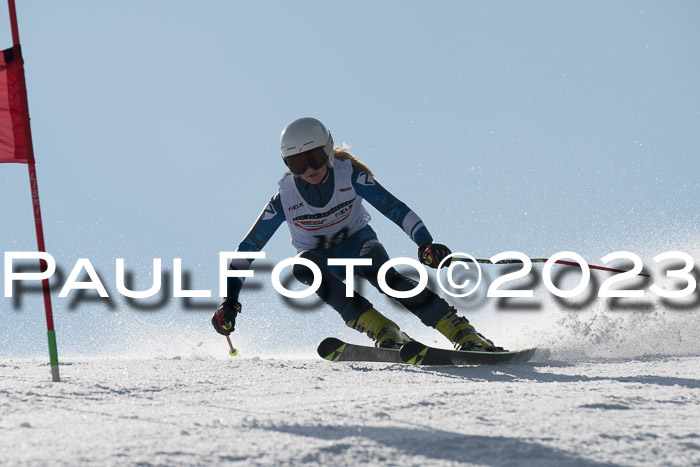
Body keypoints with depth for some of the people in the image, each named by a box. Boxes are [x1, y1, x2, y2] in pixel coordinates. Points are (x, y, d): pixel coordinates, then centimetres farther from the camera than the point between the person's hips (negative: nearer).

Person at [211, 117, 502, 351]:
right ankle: (381, 329, -40)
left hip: (358, 244, -1)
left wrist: (426, 244, -42)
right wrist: (229, 301, -19)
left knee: (380, 271, -35)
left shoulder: (349, 175, -22)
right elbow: (249, 247, -14)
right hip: (322, 259, 1)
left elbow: (394, 208, -26)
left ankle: (462, 332, -39)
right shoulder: (285, 198, -19)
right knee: (304, 264, -35)